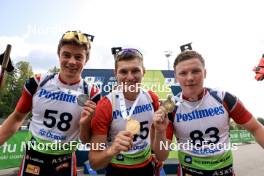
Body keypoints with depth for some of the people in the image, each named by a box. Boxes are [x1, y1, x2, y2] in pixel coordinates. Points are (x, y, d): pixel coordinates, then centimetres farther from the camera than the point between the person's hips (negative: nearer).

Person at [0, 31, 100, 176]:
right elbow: (17, 118, 5)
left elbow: (86, 140, -7)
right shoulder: (37, 83, -9)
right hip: (32, 159, 1)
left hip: (65, 164, -1)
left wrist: (85, 123, -25)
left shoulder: (91, 94, -14)